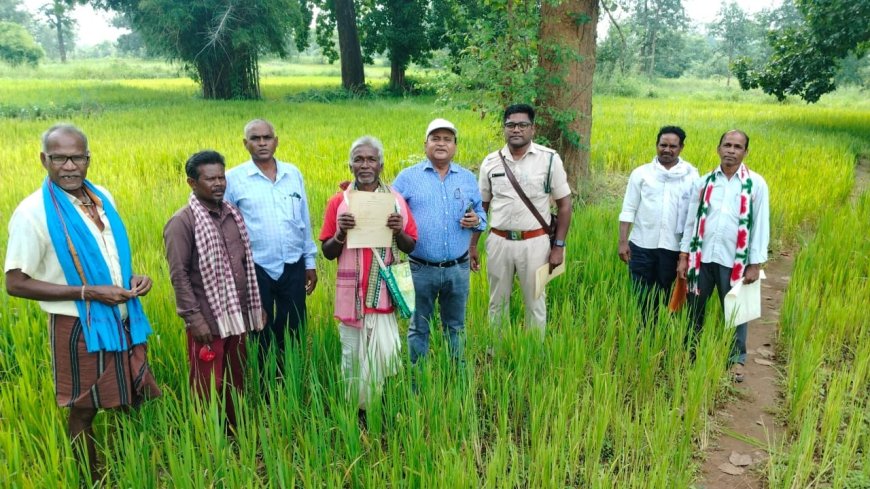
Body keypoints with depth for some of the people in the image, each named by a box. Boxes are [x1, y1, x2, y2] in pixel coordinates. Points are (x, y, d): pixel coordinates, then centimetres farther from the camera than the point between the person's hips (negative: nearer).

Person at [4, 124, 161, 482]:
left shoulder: (103, 198, 4)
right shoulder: (33, 212, -14)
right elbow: (15, 283, -14)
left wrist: (133, 277, -3)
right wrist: (87, 292, -21)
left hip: (124, 319, 6)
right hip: (80, 327, -6)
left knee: (129, 402, 17)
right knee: (84, 412, 10)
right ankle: (93, 481, 31)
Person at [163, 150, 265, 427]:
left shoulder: (233, 214, 9)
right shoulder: (182, 222, -10)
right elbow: (178, 275, -13)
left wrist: (256, 304, 14)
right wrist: (194, 318, -17)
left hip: (237, 316, 6)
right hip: (207, 321, -6)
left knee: (236, 383, 16)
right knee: (208, 388, 4)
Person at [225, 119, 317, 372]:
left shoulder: (293, 173, 6)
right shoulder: (233, 178, -4)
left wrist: (310, 262, 11)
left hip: (293, 267, 3)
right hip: (256, 270, -2)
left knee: (293, 333, 12)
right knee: (259, 337, 10)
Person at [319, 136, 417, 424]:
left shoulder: (395, 199, 3)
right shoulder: (338, 201, 1)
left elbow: (411, 247, 7)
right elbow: (328, 253, 4)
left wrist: (398, 232, -13)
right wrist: (340, 233, -16)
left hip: (383, 292, 0)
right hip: (351, 293, 0)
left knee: (385, 354, -4)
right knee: (352, 356, 9)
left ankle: (372, 405, 19)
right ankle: (355, 409, 28)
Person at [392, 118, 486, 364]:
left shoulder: (468, 178, 8)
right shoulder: (408, 177, -1)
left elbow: (481, 214, 15)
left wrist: (476, 221, -8)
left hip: (457, 269, 2)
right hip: (421, 269, -2)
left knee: (456, 327, 16)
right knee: (419, 328, 12)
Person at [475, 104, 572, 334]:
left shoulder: (550, 159, -5)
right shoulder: (491, 162, 2)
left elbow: (564, 205, -1)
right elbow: (480, 207, 9)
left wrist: (558, 246, -5)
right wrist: (471, 245, 5)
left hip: (534, 243, -2)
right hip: (498, 242, 2)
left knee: (535, 303, 10)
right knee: (497, 302, 15)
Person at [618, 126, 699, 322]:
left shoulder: (691, 175, 2)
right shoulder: (641, 172, 2)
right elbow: (628, 209, 2)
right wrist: (623, 241, -4)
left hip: (673, 247, 0)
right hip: (642, 245, 0)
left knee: (664, 297, 11)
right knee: (640, 296, 7)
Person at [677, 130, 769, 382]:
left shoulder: (756, 184, -1)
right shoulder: (704, 182, 6)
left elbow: (761, 225, -1)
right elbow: (691, 220, 8)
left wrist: (755, 264, -5)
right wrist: (684, 256, 5)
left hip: (734, 260, -2)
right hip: (702, 257, 2)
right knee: (694, 308, 12)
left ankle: (736, 360, 26)